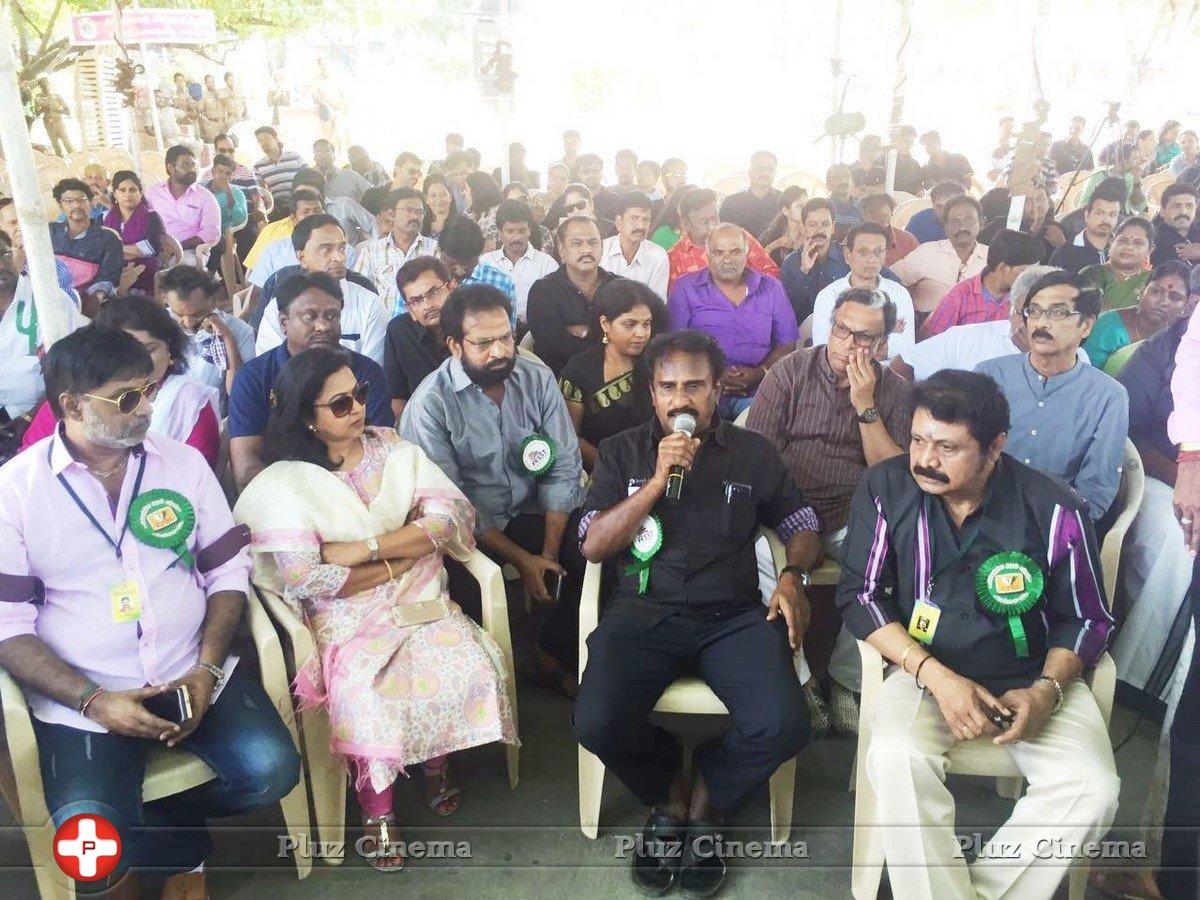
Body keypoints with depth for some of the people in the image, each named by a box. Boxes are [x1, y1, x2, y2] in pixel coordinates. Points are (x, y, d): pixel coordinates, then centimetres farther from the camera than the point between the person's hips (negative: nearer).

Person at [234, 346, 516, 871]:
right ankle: (376, 809, -5)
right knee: (363, 694, -30)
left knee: (470, 667, -22)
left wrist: (367, 547, -15)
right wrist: (399, 562, -8)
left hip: (419, 600, 3)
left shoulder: (396, 450, 7)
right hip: (346, 617, -3)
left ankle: (436, 765, 6)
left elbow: (450, 517, -5)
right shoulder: (284, 483, -5)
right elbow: (307, 577, -15)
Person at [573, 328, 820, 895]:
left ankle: (704, 799, 9)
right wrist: (658, 480, -8)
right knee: (596, 723, -26)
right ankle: (669, 790, 10)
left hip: (733, 615, 1)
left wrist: (793, 577, -3)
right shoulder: (622, 453, 12)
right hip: (643, 612, 0)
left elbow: (802, 527, 19)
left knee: (782, 726, -26)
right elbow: (592, 546, 2)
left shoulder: (752, 452, 15)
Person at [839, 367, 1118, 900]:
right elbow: (860, 594, -5)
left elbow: (1088, 619, 4)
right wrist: (937, 676, -15)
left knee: (1093, 789, -23)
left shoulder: (1054, 511, -9)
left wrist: (1047, 688, -14)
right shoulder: (886, 488, -8)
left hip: (1032, 679, 1)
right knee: (896, 758, -30)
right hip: (927, 671, 0)